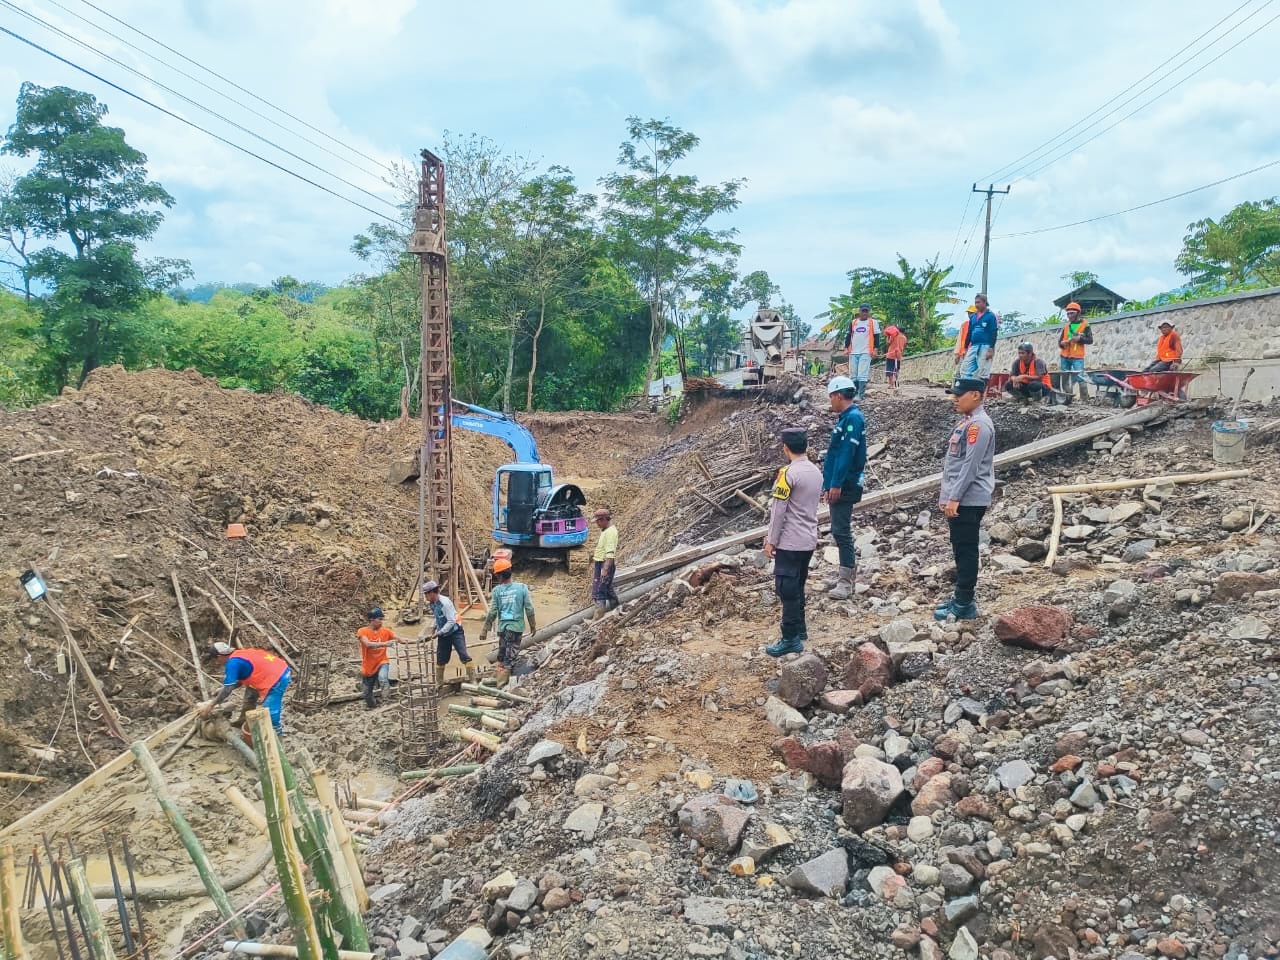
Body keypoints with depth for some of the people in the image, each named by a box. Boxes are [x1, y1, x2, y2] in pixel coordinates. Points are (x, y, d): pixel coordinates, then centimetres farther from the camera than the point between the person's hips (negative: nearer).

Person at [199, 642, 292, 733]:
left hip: (277, 680, -11)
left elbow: (228, 689, -13)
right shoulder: (239, 654, 14)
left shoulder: (232, 663, -14)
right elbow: (241, 680, 25)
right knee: (251, 692, 29)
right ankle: (243, 721, 45)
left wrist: (210, 705, -6)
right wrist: (222, 690, 25)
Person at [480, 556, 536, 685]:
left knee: (503, 656, 14)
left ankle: (501, 683, 17)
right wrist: (533, 625, 11)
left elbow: (492, 612, -4)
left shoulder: (497, 590, -5)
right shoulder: (522, 588, -5)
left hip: (503, 627, 1)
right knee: (510, 657, 3)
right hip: (517, 627, -1)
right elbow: (529, 609, -3)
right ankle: (502, 683, 3)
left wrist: (484, 630, 5)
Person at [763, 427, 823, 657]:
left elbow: (778, 511, -16)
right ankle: (800, 629, 28)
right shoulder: (816, 472, 8)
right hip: (809, 540, 8)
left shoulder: (788, 473, -17)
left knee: (787, 590, -2)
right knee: (797, 587, 19)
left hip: (790, 543, -8)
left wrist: (771, 541, -8)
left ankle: (791, 639, 0)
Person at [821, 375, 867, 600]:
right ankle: (845, 575, 23)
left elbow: (847, 454, -22)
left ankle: (846, 582, -4)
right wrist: (828, 485, 19)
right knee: (840, 530, 15)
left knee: (841, 531, -8)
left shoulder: (853, 418, -15)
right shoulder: (845, 418, 15)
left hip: (844, 486, -10)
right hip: (838, 485, 10)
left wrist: (836, 484, -24)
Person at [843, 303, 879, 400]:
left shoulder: (872, 322, 3)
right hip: (853, 352, 4)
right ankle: (854, 394, 14)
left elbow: (876, 336, 2)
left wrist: (875, 349, -6)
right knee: (853, 375, 6)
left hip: (866, 352, -4)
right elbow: (848, 336, 14)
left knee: (862, 375, -12)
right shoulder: (853, 322, 12)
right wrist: (846, 348, 4)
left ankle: (860, 395, -12)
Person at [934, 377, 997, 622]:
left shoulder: (979, 424, -16)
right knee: (960, 550, 15)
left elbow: (970, 466, -21)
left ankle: (964, 606, 2)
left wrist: (954, 498, -21)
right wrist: (946, 495, 19)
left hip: (968, 501, -10)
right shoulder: (967, 421, 16)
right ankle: (961, 598, 24)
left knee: (966, 551, -4)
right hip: (958, 499, 10)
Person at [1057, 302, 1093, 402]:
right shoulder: (1066, 326, 14)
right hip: (1065, 357, 5)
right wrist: (1062, 343, -5)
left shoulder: (1084, 324, 2)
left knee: (1080, 378, -14)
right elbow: (1060, 342, 18)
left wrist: (1079, 338, -17)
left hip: (1077, 357, -5)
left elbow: (1090, 340, -1)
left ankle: (1085, 399, -8)